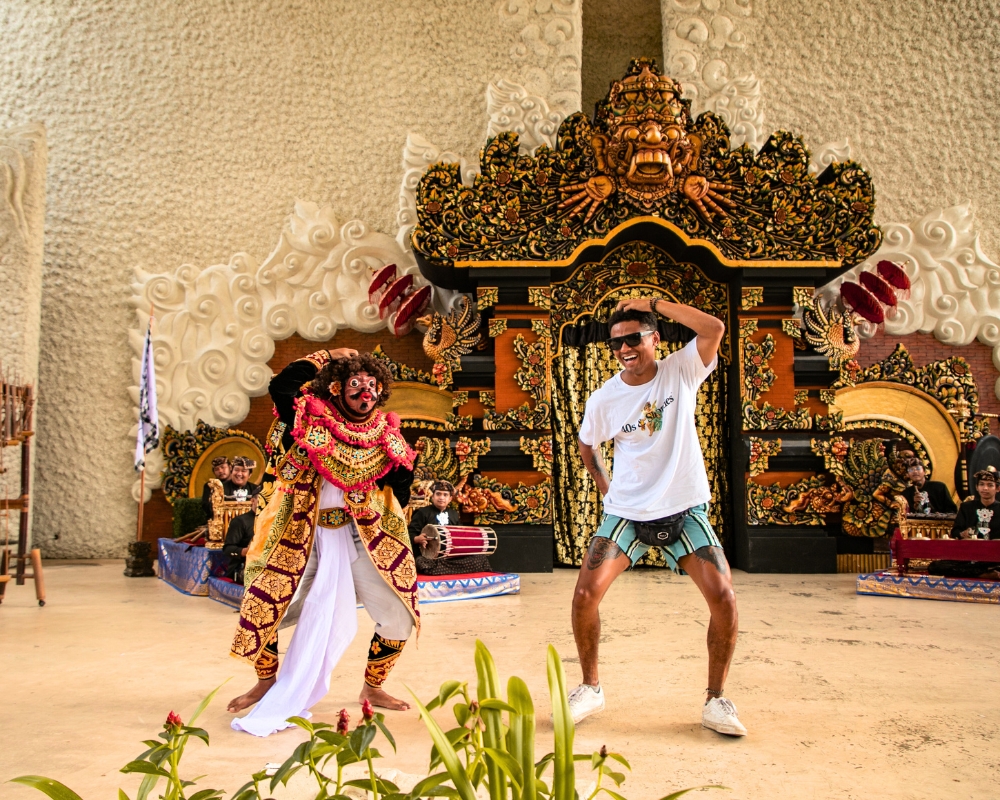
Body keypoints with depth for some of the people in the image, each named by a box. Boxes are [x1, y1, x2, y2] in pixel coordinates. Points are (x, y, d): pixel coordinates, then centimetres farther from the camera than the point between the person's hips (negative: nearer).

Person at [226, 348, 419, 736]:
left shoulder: (383, 434, 0)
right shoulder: (310, 419, -7)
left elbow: (401, 483, 8)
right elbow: (281, 386, -21)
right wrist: (326, 356, -13)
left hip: (361, 539, 2)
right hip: (302, 538, -2)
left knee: (400, 615, 0)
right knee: (261, 609, -4)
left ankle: (372, 688, 24)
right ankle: (267, 683, 25)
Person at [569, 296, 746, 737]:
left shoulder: (680, 371, -6)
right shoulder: (603, 399, -4)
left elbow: (715, 329, -23)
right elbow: (586, 445, 15)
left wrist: (654, 302, -21)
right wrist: (606, 489, 7)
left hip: (686, 509, 0)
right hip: (627, 511, 1)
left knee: (723, 598, -12)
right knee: (585, 594, -12)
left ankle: (715, 700, 9)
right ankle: (590, 688, 12)